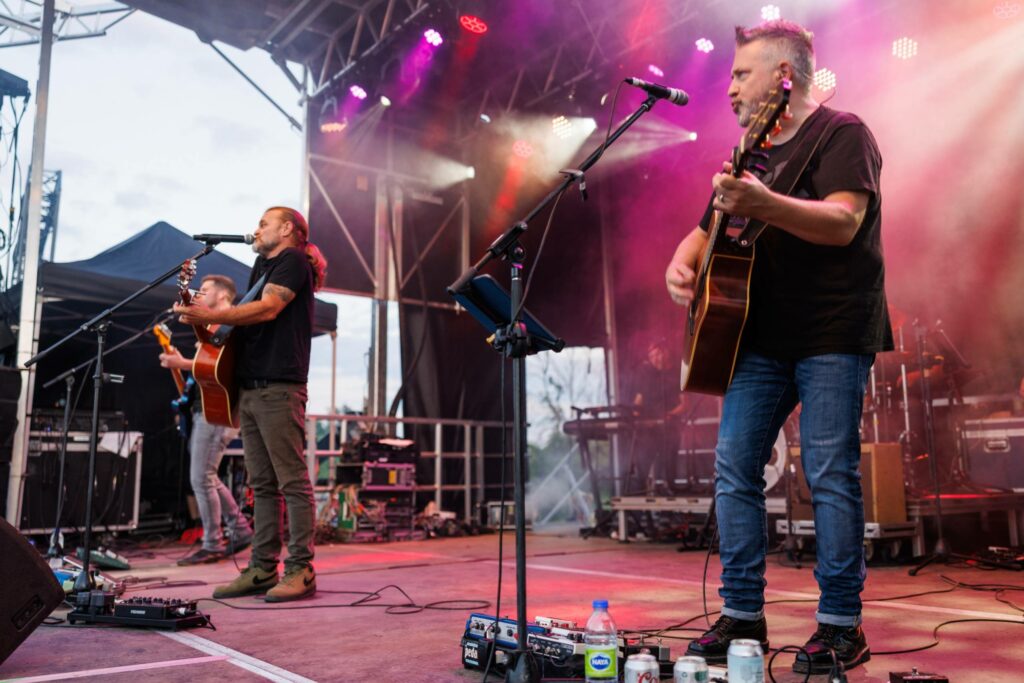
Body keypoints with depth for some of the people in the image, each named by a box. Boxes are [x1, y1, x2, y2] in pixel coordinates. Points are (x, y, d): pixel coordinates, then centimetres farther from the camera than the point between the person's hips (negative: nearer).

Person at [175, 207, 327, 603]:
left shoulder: (293, 260, -2)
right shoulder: (263, 265, 25)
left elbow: (268, 309, -16)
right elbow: (250, 318, 22)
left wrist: (209, 316, -19)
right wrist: (209, 327, 6)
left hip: (279, 388, -9)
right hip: (249, 387, 9)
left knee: (292, 481, -7)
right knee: (262, 484, 9)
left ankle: (300, 571, -3)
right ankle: (262, 569, 13)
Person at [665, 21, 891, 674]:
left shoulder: (842, 134, -3)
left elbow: (844, 223, -19)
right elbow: (708, 231, 22)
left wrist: (762, 204, -35)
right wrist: (682, 263, -1)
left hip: (833, 335, -7)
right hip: (762, 336, 7)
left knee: (831, 474, -6)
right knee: (733, 467, 1)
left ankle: (842, 626, 7)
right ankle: (743, 616, 10)